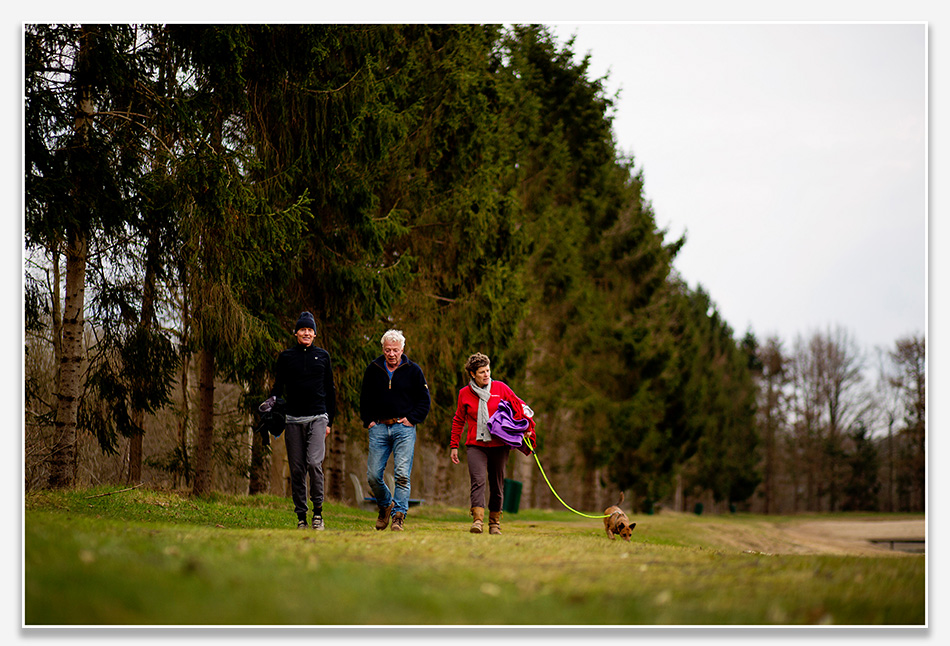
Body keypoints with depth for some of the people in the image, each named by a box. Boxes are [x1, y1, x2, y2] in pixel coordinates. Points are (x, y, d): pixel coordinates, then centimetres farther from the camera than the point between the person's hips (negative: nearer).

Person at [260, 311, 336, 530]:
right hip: (293, 419, 1)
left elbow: (330, 390, 15)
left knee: (314, 462, -19)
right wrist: (272, 400, -14)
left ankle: (318, 510, -8)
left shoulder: (322, 356, 11)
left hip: (317, 417, -1)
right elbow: (279, 386, 9)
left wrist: (329, 421, 11)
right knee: (297, 469, 0)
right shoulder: (286, 357, 9)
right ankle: (301, 516, 8)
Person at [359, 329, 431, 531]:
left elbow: (424, 400, 8)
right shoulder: (373, 369, 9)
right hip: (379, 428, 2)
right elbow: (364, 399, 20)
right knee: (373, 475, -1)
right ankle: (386, 505, 25)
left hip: (404, 429, -2)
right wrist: (368, 421, 8)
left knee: (402, 475, -11)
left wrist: (412, 419, -3)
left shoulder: (413, 370, 3)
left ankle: (398, 516, -11)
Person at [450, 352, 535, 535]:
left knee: (497, 485, 5)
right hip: (476, 445, -1)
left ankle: (494, 522, 17)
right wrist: (453, 446, 16)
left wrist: (526, 428, 4)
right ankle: (477, 520, -26)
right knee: (478, 481, -18)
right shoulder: (465, 393, 7)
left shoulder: (500, 388, 4)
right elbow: (458, 421, 17)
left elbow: (519, 406, 13)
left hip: (499, 445, 1)